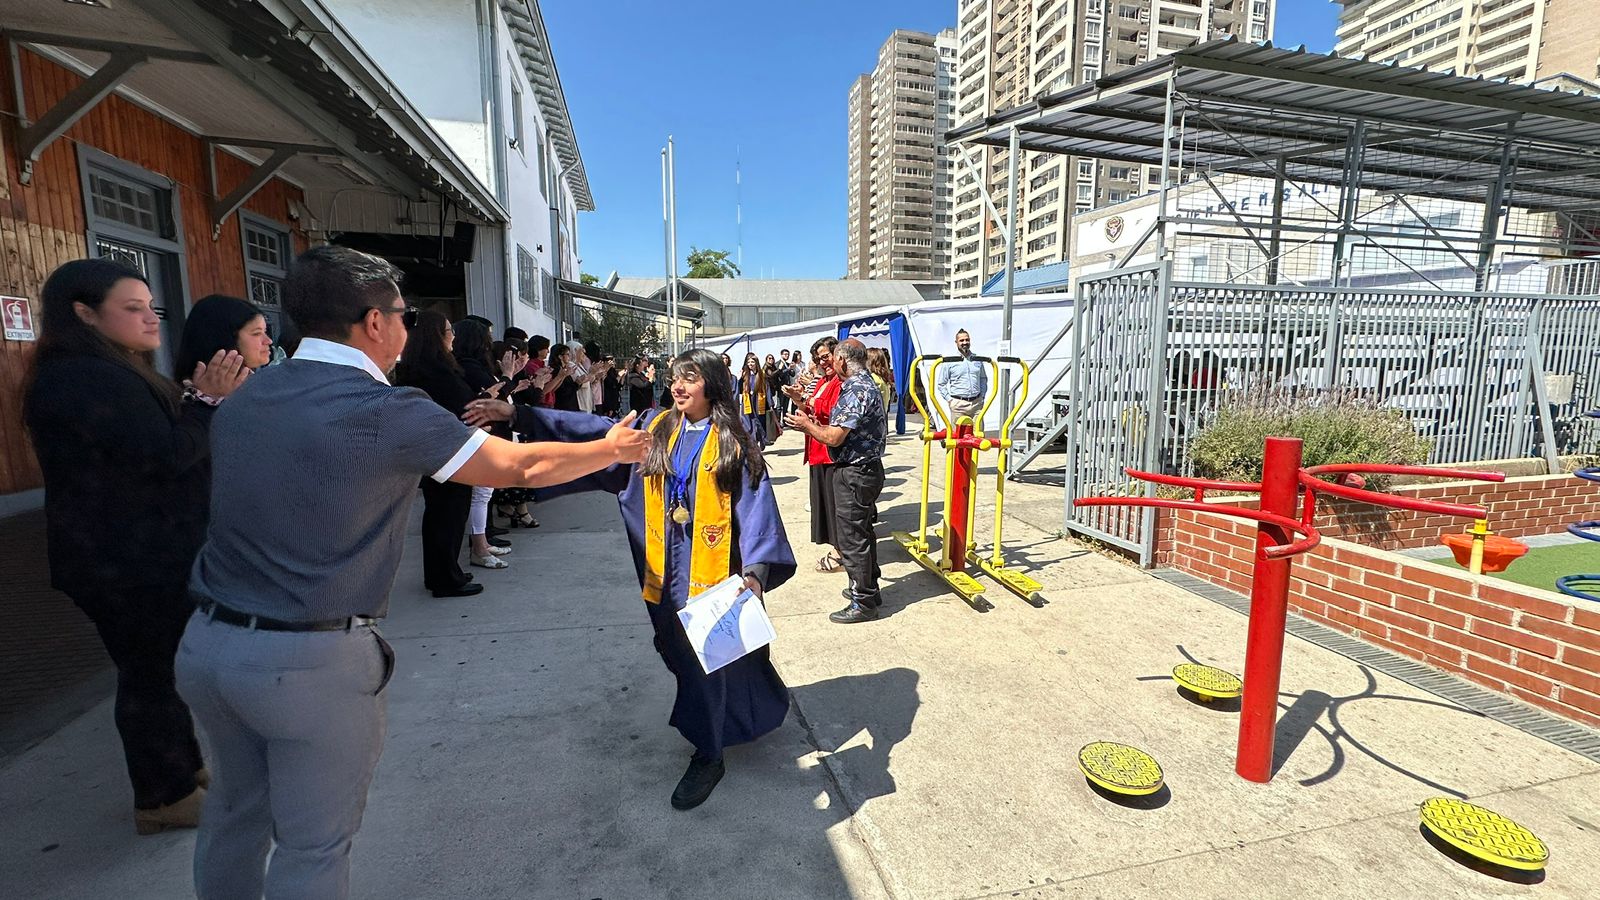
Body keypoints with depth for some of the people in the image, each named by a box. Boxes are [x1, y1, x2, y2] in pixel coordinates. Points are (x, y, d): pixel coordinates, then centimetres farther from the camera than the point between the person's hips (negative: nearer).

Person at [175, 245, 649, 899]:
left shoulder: (241, 400, 5)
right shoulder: (388, 413, -17)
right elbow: (524, 467, -11)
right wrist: (613, 448, 5)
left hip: (208, 643, 8)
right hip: (311, 662, -7)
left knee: (236, 809, 28)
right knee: (313, 846, 11)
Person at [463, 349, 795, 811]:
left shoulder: (733, 443, -7)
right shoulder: (656, 430, 5)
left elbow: (756, 506, -12)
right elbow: (594, 433, 1)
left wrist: (756, 568, -24)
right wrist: (516, 414, -6)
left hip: (711, 569, -5)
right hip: (666, 569, 5)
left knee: (709, 655, 2)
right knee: (680, 652, 16)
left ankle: (707, 755, 23)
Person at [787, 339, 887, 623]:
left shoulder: (855, 391, -20)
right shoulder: (866, 385, 13)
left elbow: (834, 438, -23)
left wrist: (808, 426, -7)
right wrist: (817, 424, 10)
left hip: (853, 474, -11)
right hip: (867, 469, 11)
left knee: (852, 538, -2)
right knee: (862, 532, 20)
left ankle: (863, 602, 9)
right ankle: (868, 588, 34)